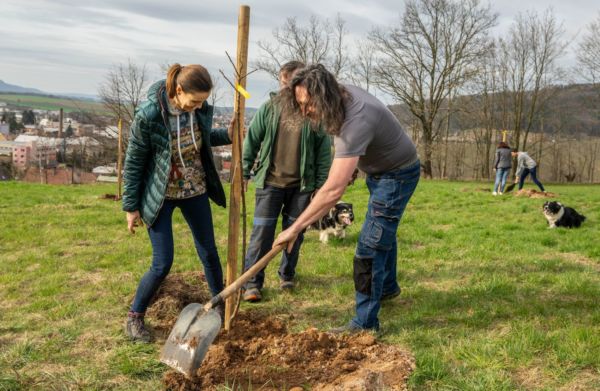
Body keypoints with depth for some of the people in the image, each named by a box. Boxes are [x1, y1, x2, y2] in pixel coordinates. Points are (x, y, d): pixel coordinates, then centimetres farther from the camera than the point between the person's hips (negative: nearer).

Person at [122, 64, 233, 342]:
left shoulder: (201, 109, -11)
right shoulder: (149, 115, -25)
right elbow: (133, 163, -14)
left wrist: (227, 135, -7)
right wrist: (131, 207, -8)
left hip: (195, 191, 5)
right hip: (160, 195, -4)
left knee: (209, 253, 14)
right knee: (162, 264, -5)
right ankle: (135, 317, 18)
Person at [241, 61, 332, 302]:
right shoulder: (269, 108, -1)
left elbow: (324, 150, 0)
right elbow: (252, 140, 4)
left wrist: (321, 183, -1)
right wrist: (244, 172, 1)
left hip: (301, 185, 1)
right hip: (270, 182, 0)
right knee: (262, 232, -3)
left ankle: (287, 275, 31)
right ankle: (252, 282, 4)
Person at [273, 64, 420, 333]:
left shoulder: (356, 122, -41)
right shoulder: (342, 93, -13)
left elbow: (333, 191, -44)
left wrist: (295, 228, -40)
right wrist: (348, 166, 8)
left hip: (397, 175, -10)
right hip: (379, 170, 10)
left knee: (370, 246, -12)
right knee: (383, 232, 26)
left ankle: (365, 322, -3)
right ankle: (388, 286, 49)